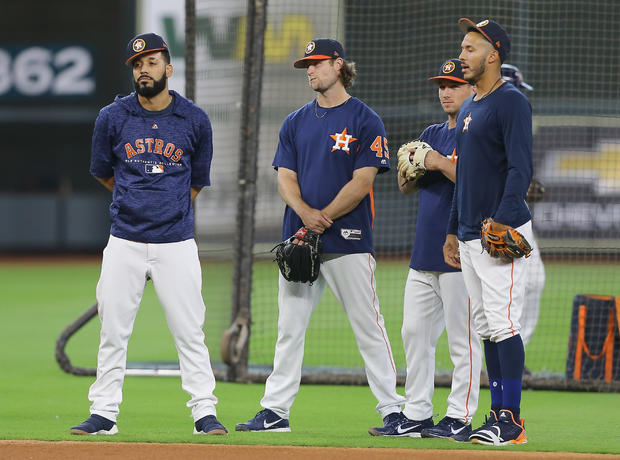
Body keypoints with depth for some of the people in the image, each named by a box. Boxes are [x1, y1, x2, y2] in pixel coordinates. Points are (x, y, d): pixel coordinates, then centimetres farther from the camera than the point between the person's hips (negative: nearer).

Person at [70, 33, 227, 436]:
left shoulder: (195, 121, 2)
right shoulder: (113, 118, 2)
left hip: (176, 244, -1)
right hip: (124, 244, 1)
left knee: (189, 331, -1)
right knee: (113, 331, 3)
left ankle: (205, 413, 3)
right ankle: (104, 414, 10)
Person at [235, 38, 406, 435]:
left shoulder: (364, 120, -1)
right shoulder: (296, 122, 16)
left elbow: (362, 181, -8)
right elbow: (285, 176, 9)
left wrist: (324, 219, -13)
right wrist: (304, 211, -11)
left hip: (348, 239, -5)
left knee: (368, 326, -5)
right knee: (289, 326, 6)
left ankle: (393, 409, -2)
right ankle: (275, 411, 9)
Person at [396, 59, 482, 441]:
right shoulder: (431, 135, 19)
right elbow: (406, 187, 18)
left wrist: (442, 164, -20)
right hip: (425, 252, 8)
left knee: (463, 337, -6)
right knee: (415, 333, 9)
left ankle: (460, 418, -4)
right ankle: (416, 414, 15)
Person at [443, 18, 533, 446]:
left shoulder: (511, 102, -9)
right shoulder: (468, 108, 19)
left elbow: (521, 167, -17)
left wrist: (503, 219, -27)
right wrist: (454, 230, 23)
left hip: (503, 233, -9)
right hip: (471, 235, 9)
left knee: (502, 325, -12)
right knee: (487, 329, 9)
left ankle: (512, 421, -12)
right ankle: (499, 414, 12)